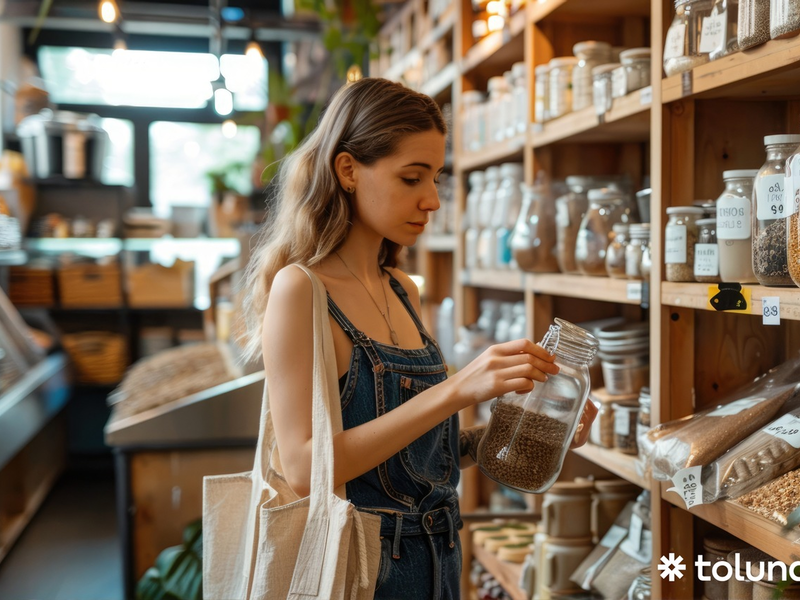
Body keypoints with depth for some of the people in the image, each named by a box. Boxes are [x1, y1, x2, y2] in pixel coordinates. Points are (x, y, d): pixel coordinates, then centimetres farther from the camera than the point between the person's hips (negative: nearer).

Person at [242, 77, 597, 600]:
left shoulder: (404, 291, 5)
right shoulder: (299, 288, -16)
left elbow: (416, 450, 11)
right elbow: (305, 467, -24)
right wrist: (455, 390, -29)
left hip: (435, 558, 7)